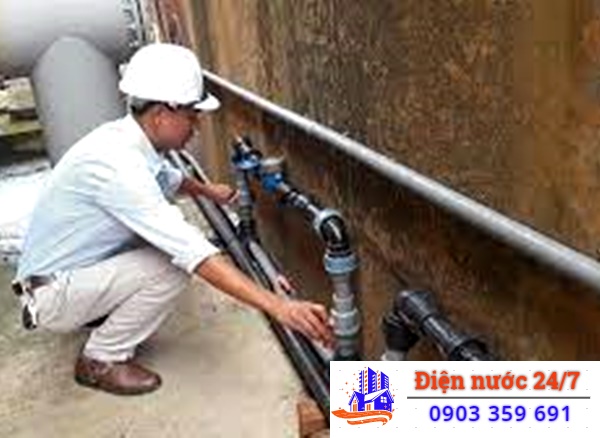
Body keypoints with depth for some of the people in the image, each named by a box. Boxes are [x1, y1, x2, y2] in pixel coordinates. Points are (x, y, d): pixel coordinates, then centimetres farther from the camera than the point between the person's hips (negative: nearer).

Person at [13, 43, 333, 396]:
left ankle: (104, 313, 16)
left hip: (73, 273, 9)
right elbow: (195, 254, -38)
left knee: (177, 239, 5)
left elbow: (167, 178, 22)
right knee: (177, 262, -22)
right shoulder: (117, 163, -32)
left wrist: (208, 190, 37)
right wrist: (276, 305, -39)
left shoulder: (126, 139, -4)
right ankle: (100, 360, -4)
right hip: (54, 296, -8)